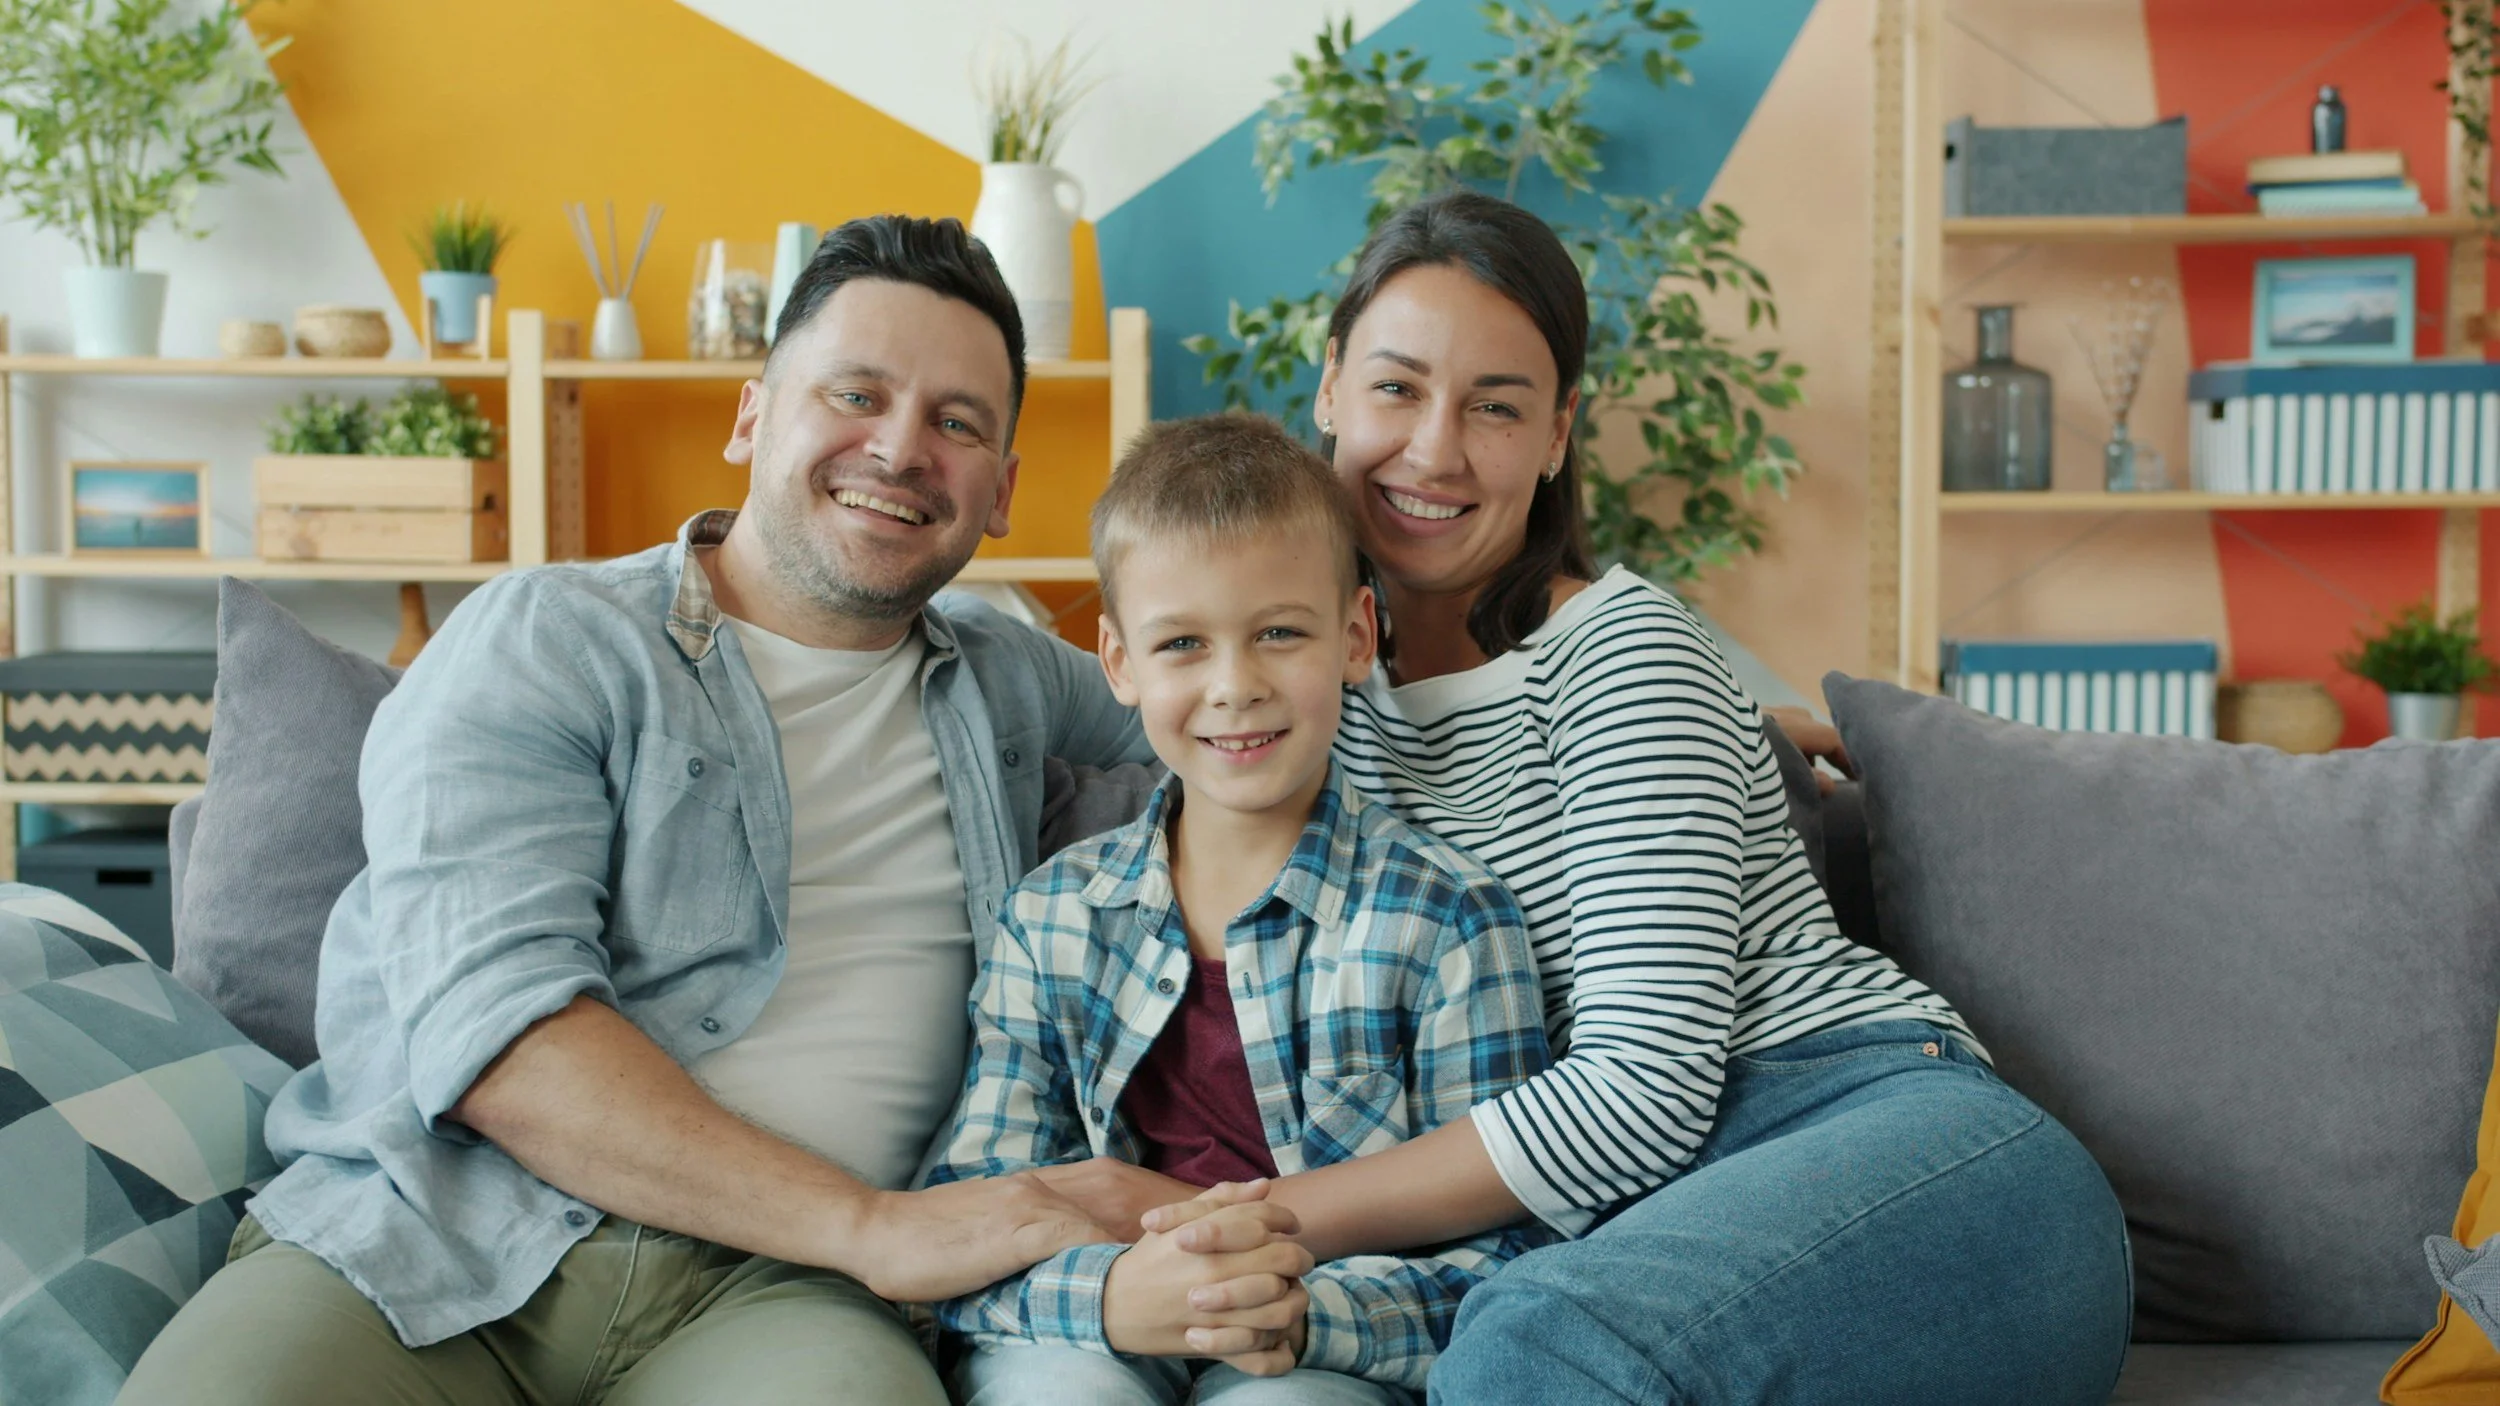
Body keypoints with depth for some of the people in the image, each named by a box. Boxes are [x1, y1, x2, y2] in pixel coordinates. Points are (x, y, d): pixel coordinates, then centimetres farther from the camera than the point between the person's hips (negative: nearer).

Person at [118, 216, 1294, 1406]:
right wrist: (871, 1226, -18)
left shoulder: (1006, 679, 21)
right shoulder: (541, 643, 3)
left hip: (765, 1285, 3)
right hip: (439, 1234, -2)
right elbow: (492, 1022, -11)